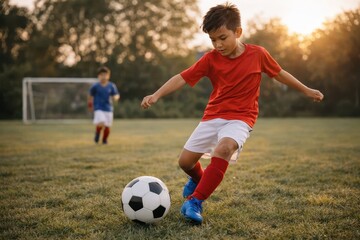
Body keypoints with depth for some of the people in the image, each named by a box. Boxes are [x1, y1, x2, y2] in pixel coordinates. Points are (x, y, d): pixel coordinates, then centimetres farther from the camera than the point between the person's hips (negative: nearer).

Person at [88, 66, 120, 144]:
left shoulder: (112, 86, 1)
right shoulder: (95, 86, -3)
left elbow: (116, 95, 4)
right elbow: (90, 96, 11)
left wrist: (115, 97, -19)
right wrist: (90, 104, 20)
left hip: (108, 109, 3)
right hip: (98, 108, -3)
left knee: (107, 126, 5)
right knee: (101, 123, -24)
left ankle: (105, 140, 30)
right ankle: (97, 133, 9)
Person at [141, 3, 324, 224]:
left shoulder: (258, 54, -4)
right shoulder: (210, 59, -4)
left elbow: (279, 73, 11)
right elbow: (183, 78, -8)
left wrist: (306, 90, 19)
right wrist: (156, 95, -20)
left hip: (241, 118, -3)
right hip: (213, 115, 3)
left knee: (224, 148, -35)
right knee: (185, 161, -1)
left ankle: (196, 200, -25)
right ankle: (200, 179, 36)